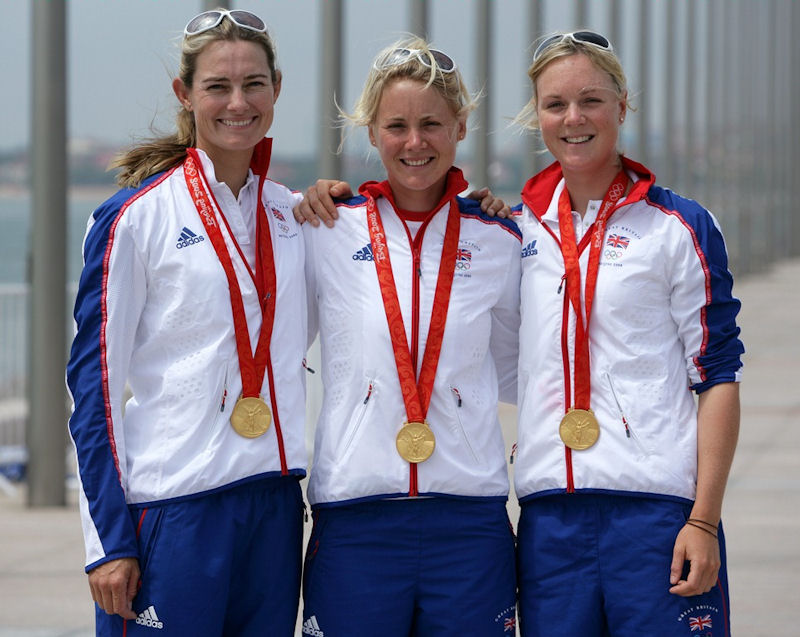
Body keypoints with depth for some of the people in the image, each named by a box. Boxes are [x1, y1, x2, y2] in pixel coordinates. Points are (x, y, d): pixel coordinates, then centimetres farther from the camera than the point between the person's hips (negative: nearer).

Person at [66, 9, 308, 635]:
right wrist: (108, 540, -10)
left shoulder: (290, 212, 11)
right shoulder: (136, 216, -5)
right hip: (172, 507, -5)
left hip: (274, 503, 5)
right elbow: (95, 378, -5)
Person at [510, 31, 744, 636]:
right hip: (549, 512, 4)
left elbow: (717, 377, -2)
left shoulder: (679, 227, 1)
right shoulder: (520, 228, 12)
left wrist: (704, 520, -9)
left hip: (658, 508, -4)